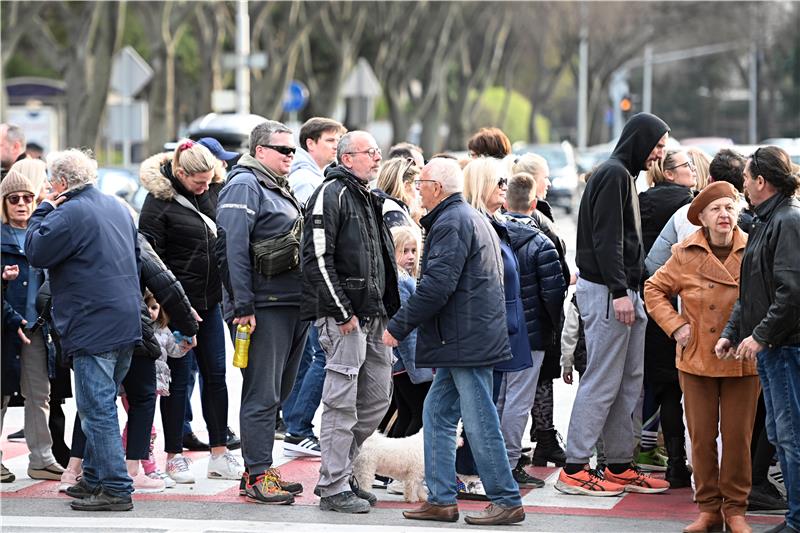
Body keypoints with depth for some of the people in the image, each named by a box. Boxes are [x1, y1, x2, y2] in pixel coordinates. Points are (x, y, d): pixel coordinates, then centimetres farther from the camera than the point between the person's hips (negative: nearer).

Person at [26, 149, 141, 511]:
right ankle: (94, 479, 24)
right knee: (101, 405, 17)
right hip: (127, 324, 9)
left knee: (97, 409, -7)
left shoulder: (70, 213, -13)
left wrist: (42, 211, 0)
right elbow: (135, 255, 26)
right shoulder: (116, 207, 16)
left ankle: (115, 490, -9)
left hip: (94, 327, -9)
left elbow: (36, 253, -12)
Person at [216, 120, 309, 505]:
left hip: (293, 306, 9)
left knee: (278, 393, 12)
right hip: (263, 307, -9)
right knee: (262, 394, -8)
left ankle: (261, 468, 19)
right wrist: (242, 306, -22)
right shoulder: (244, 186, -9)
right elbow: (233, 248, -17)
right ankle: (257, 477, -5)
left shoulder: (281, 190, 21)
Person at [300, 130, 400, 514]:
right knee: (341, 403, -6)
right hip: (343, 315, -9)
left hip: (373, 316, 9)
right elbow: (318, 258, -17)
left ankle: (338, 470, 22)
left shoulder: (369, 199, 20)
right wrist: (341, 312, -19)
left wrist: (390, 310, 17)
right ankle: (334, 488, -2)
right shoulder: (331, 195, -10)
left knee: (377, 398, 12)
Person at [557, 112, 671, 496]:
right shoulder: (612, 174, -12)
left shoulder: (624, 175, 20)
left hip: (625, 292, 10)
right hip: (606, 291, -10)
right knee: (602, 382, -8)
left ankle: (620, 466, 16)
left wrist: (631, 290, 16)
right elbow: (606, 239, -19)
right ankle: (574, 469, -5)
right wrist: (619, 292, -22)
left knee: (629, 382, 11)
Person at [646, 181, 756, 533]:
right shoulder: (686, 254, -2)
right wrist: (675, 326, -2)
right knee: (701, 436, 5)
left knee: (737, 436, 3)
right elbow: (654, 289, 9)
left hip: (742, 361, -1)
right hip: (697, 359, 1)